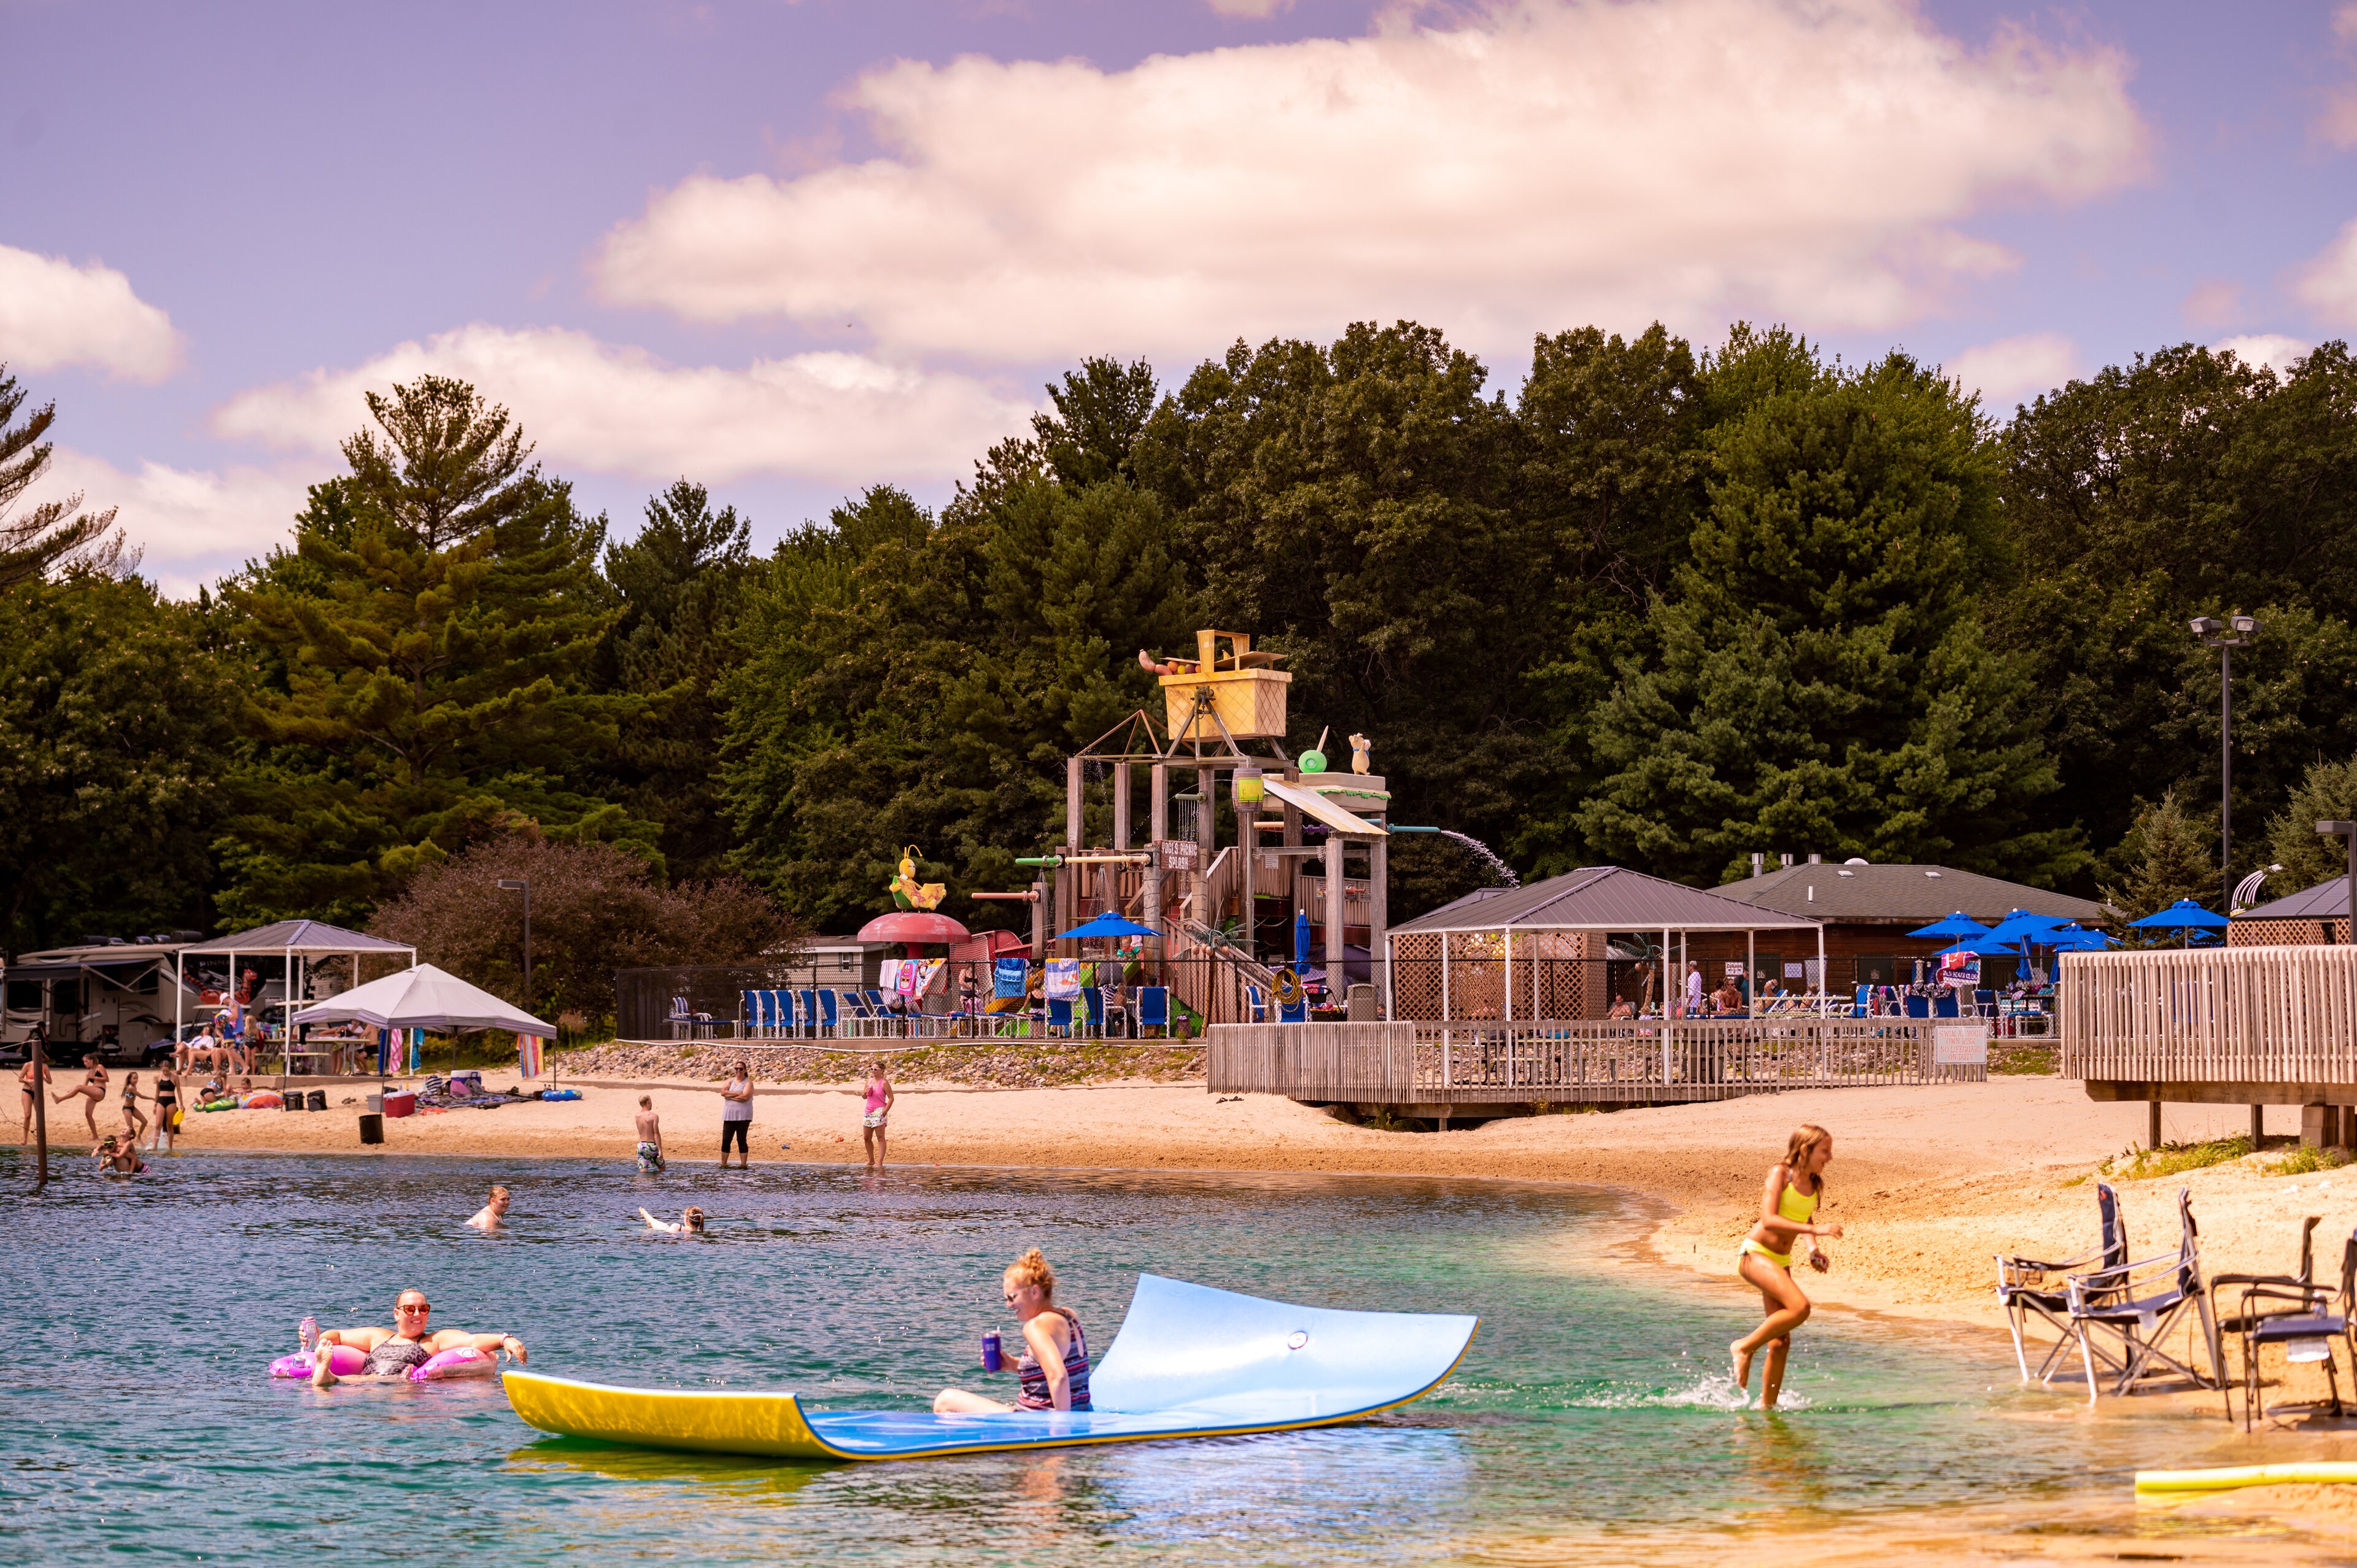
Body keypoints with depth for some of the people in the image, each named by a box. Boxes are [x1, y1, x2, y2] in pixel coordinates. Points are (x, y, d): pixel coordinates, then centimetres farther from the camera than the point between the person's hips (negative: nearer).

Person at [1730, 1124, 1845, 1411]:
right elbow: (1769, 1220, -25)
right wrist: (1816, 1230, -29)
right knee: (1800, 1307, -28)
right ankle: (1744, 1347, -11)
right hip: (1755, 1254, -8)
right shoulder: (1781, 1173, -13)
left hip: (1780, 1262, 8)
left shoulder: (1815, 1185, 8)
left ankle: (1767, 1405, 12)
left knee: (1781, 1343, 3)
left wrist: (1813, 1249, 9)